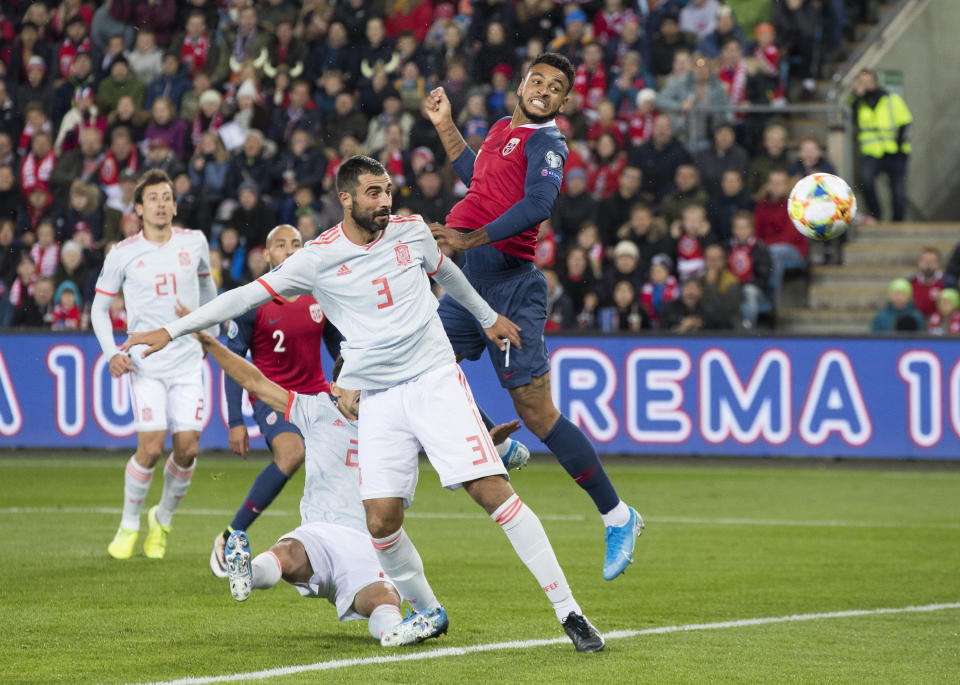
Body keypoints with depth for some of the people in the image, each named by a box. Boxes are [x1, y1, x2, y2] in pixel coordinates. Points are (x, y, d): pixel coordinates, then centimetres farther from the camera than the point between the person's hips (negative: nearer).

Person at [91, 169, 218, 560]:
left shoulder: (194, 243, 5)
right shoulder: (123, 254, -1)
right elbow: (99, 308, 7)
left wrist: (210, 333, 27)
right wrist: (111, 353, -6)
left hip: (188, 362, 2)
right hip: (146, 363, -2)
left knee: (187, 448, -6)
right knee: (151, 448, -14)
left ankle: (163, 518, 18)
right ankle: (129, 525, 7)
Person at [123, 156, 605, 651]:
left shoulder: (412, 231, 4)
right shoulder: (319, 258, -2)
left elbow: (444, 272, 26)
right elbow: (248, 295, 0)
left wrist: (488, 317, 39)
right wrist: (171, 331, -3)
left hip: (436, 381, 0)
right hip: (378, 400, 0)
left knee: (491, 489, -13)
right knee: (381, 519, -11)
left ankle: (567, 610, -10)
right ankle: (427, 612, 15)